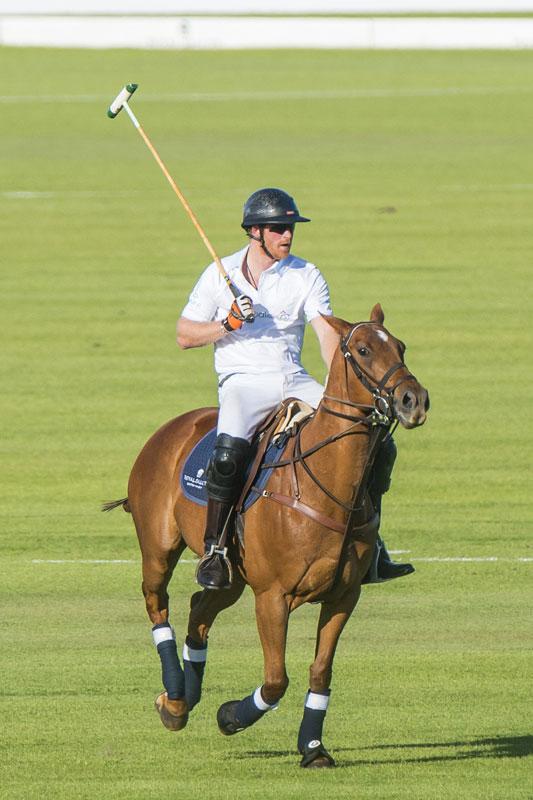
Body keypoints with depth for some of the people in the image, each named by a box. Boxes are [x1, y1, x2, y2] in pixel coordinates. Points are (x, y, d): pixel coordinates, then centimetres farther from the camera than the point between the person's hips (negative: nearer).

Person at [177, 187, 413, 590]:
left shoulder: (307, 276, 6)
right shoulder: (221, 274, 3)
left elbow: (327, 333, -5)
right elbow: (184, 335, 4)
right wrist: (228, 324, -14)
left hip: (295, 382, 3)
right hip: (243, 381, -3)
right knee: (230, 450, -36)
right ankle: (212, 549, -23)